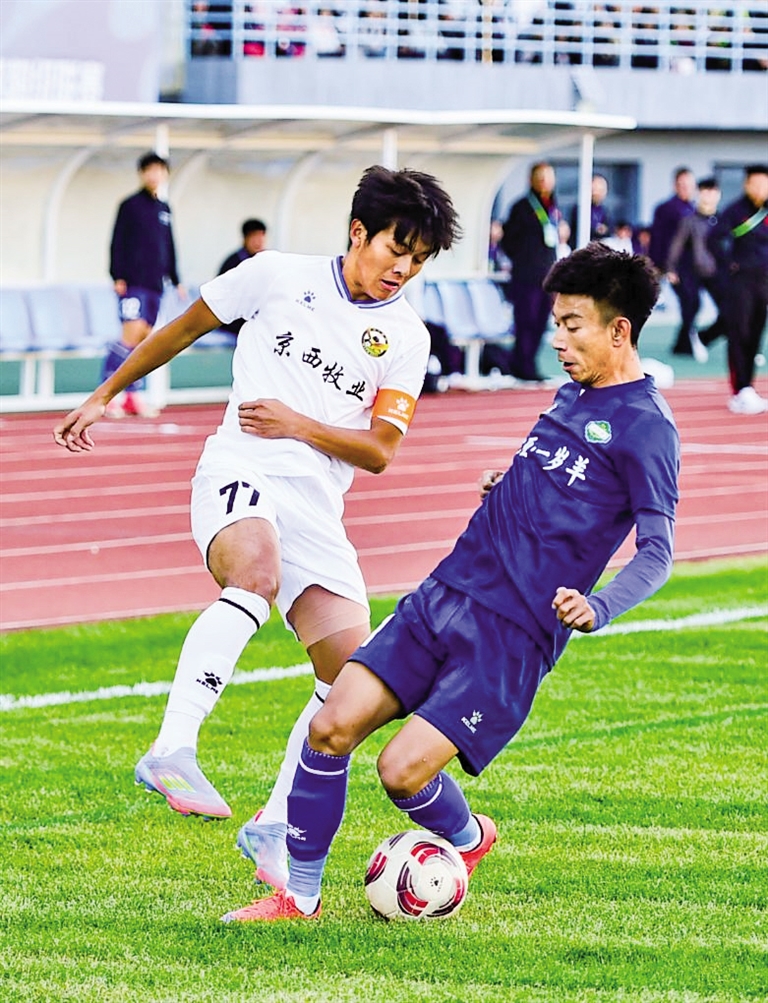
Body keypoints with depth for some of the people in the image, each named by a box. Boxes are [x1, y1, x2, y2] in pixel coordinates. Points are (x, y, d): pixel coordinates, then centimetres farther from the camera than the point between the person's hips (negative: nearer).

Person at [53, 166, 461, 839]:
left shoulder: (406, 338, 10)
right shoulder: (278, 275, 5)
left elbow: (379, 452, 5)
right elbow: (184, 329, 18)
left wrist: (297, 425, -10)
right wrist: (104, 396, 21)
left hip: (317, 506, 5)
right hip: (240, 473, -5)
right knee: (258, 576, -38)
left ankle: (275, 824, 10)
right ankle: (172, 752, -47)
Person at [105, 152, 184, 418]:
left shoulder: (164, 209, 16)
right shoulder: (130, 206, -2)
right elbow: (117, 243, -5)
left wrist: (175, 280, 19)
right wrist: (118, 276, -12)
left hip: (155, 284, 6)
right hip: (133, 283, -6)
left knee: (145, 337, 5)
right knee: (133, 332, -16)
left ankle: (133, 396, 9)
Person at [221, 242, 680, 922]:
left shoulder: (646, 428, -9)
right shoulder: (574, 394, 16)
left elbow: (656, 552, -16)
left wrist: (597, 608, -32)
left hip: (513, 636, -7)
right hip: (446, 593, 7)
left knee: (403, 771, -16)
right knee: (332, 725, -6)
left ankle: (468, 840, 19)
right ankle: (299, 896, 7)